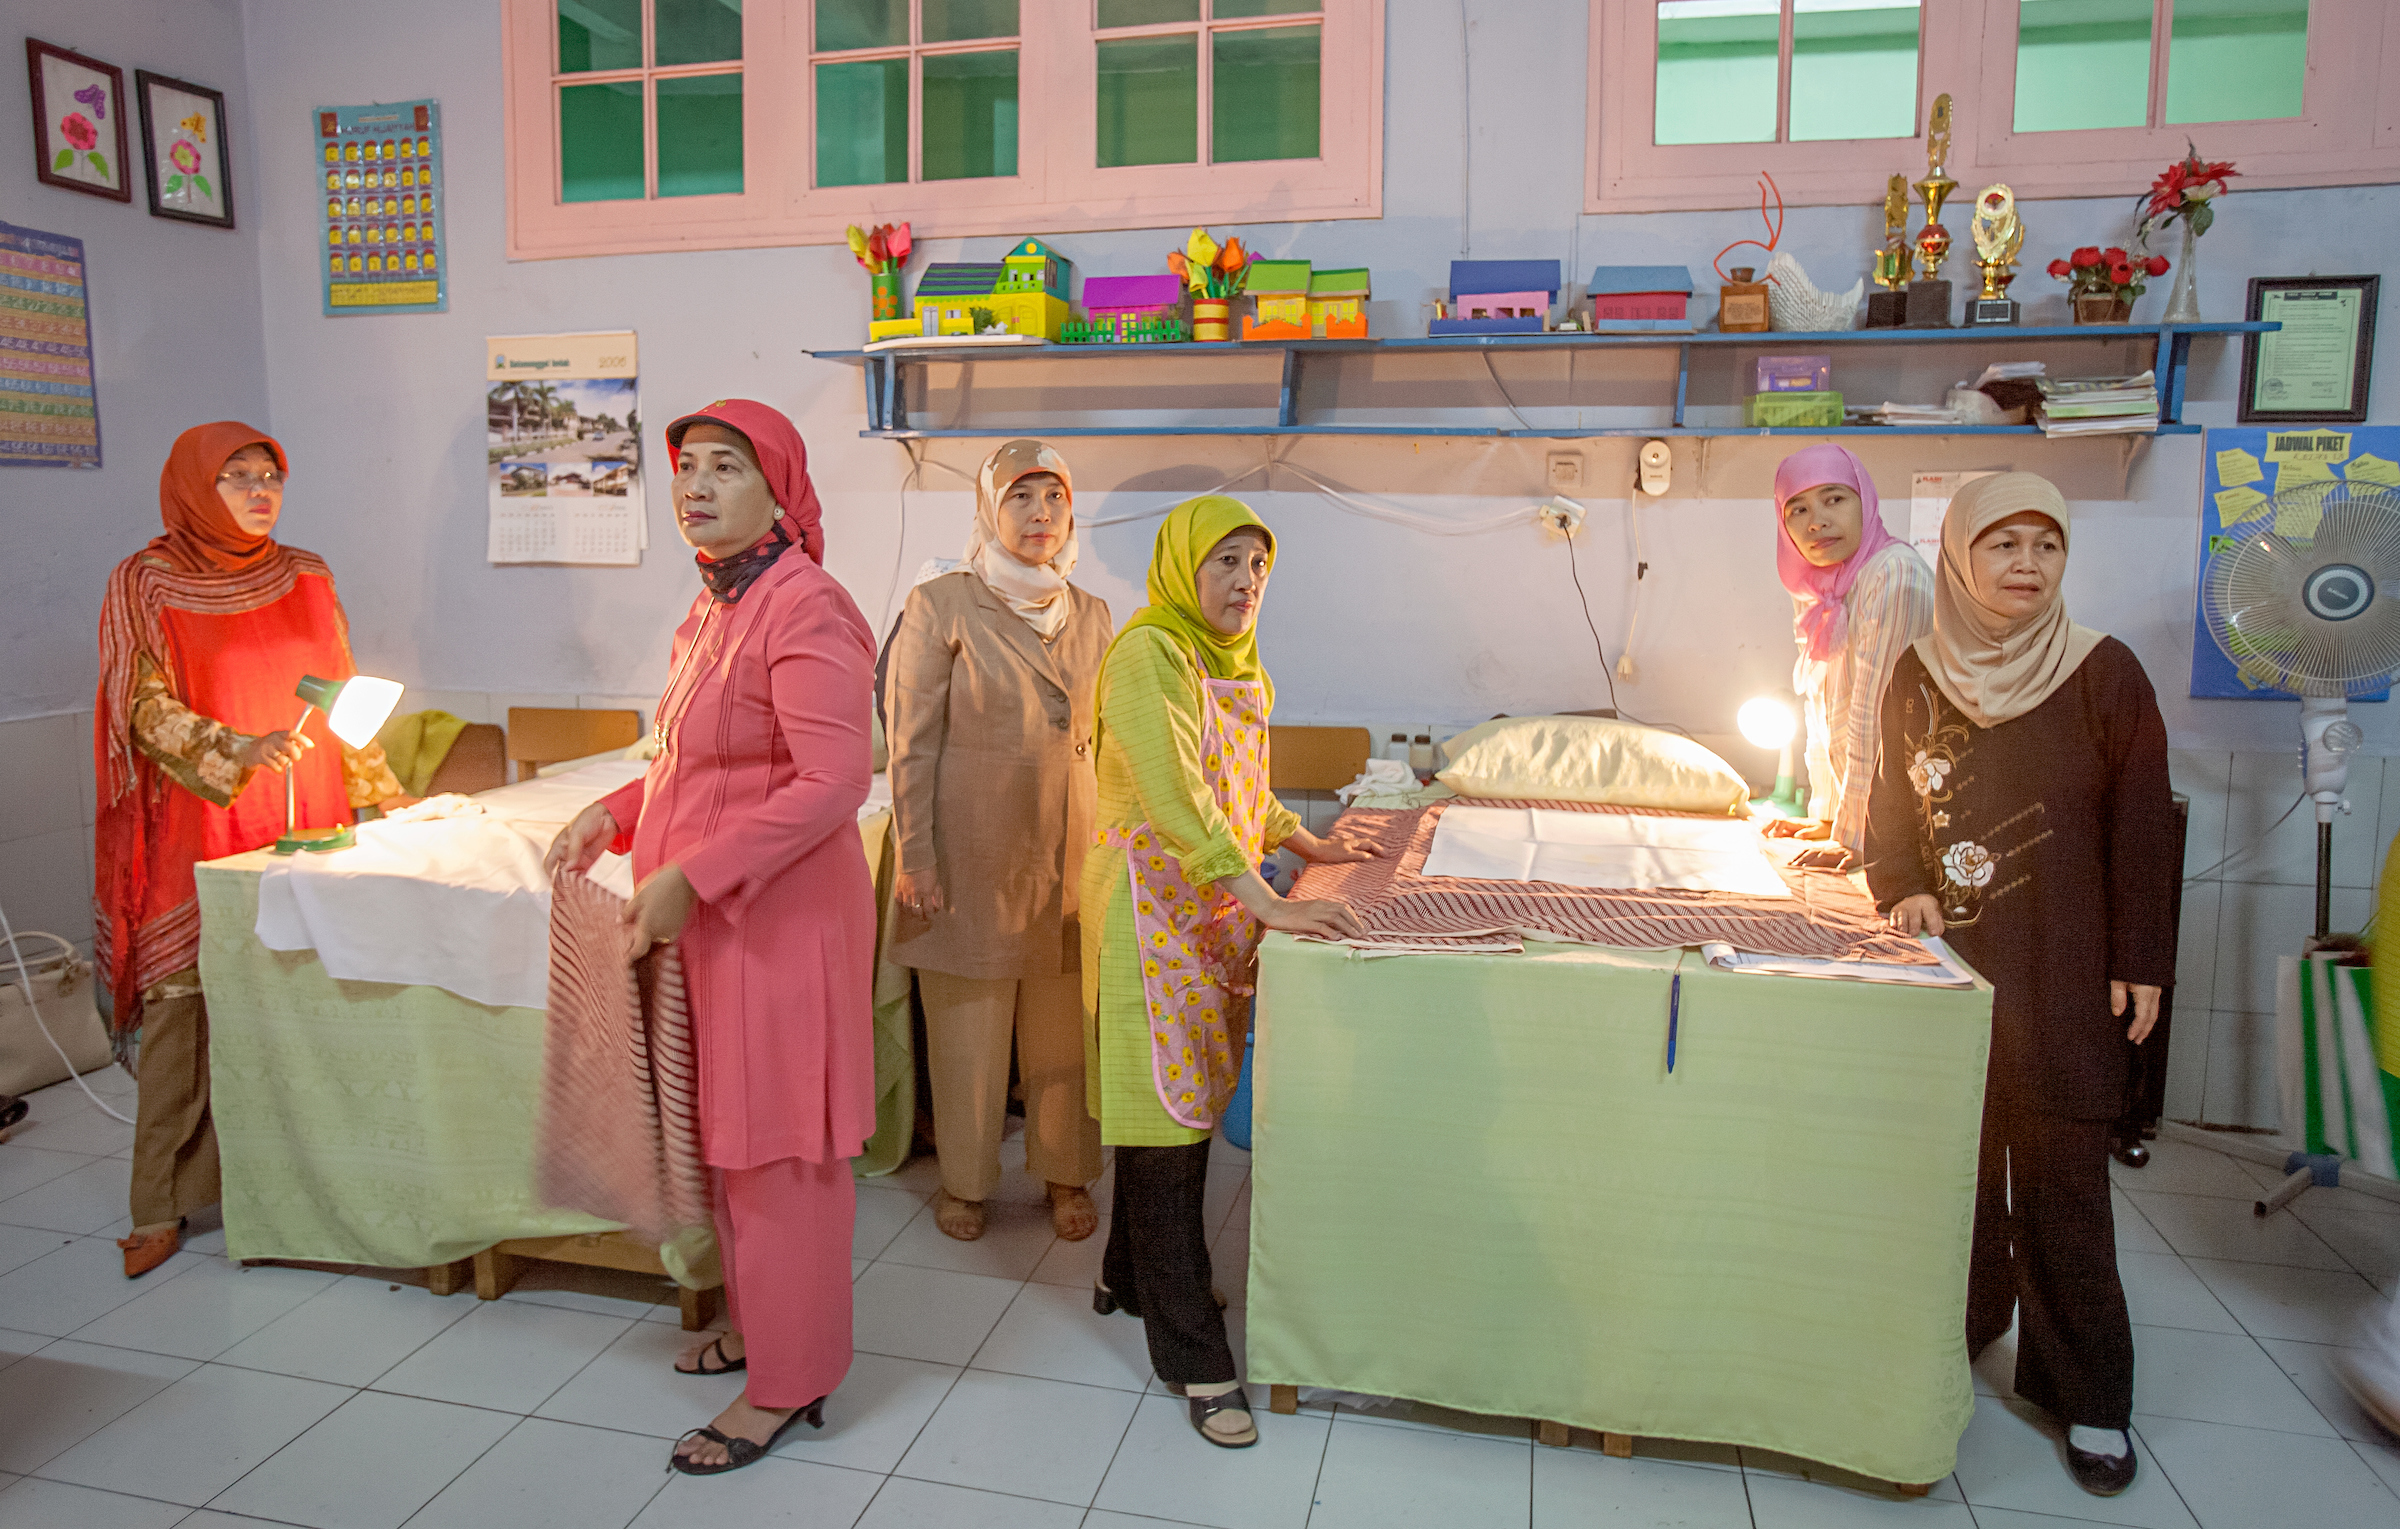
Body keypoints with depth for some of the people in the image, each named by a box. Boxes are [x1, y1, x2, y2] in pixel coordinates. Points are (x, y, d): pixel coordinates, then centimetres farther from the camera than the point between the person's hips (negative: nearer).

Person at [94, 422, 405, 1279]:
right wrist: (243, 750, -23)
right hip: (198, 836, -3)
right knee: (183, 1007, -3)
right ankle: (160, 1208, 7)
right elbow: (148, 713, -7)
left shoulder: (305, 579, 11)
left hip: (305, 829, 3)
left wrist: (385, 795, 12)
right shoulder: (145, 585, 0)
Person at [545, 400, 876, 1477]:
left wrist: (688, 877, -23)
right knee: (727, 1132, 19)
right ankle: (757, 1320, 39)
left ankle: (786, 1384, 18)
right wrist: (613, 816, 8)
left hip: (779, 916, -9)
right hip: (708, 917, 9)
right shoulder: (711, 607, 12)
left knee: (775, 1145, 2)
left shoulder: (804, 609, -18)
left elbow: (830, 783, -25)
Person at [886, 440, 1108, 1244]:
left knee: (1066, 1023, 10)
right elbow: (912, 742, -6)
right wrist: (916, 858, -9)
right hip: (974, 847, -3)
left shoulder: (1092, 616, 9)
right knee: (967, 1021, 7)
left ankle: (1067, 1175, 27)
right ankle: (965, 1181, 26)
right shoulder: (941, 605, -5)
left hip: (1070, 847, 4)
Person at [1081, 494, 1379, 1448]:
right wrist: (1267, 902, -33)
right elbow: (1173, 796, -27)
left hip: (1217, 908, 9)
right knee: (1166, 1120, -2)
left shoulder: (1232, 663, 13)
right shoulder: (1149, 656, -15)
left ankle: (1129, 1277, 36)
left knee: (1187, 1106, 16)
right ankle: (1195, 1359, 6)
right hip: (1154, 907, -9)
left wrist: (1305, 843, 22)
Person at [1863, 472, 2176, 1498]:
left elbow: (2142, 829, -2)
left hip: (2063, 978, -2)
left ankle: (2089, 1397, 16)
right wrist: (1904, 888, -4)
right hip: (1947, 962, 3)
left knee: (2060, 1180, 1)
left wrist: (2140, 962, -5)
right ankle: (1960, 1330, 30)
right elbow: (1892, 804, 13)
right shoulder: (1919, 676, 3)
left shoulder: (2104, 674, -4)